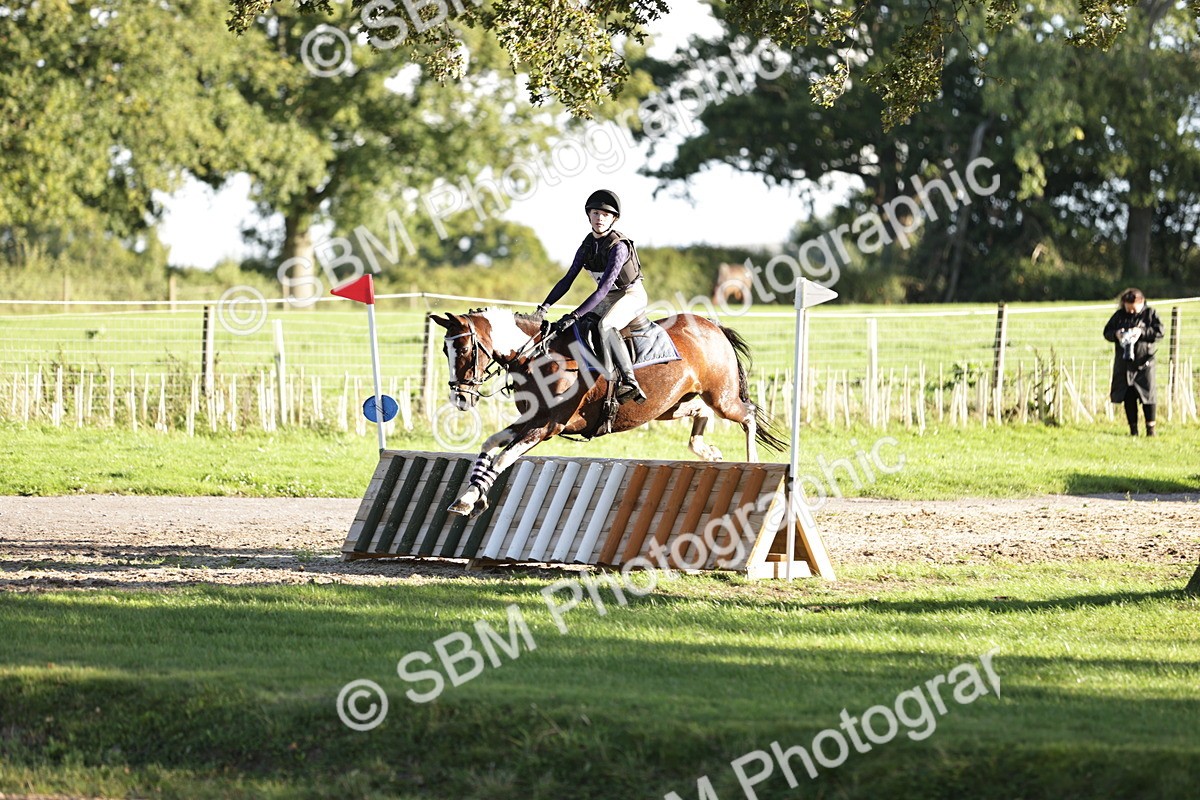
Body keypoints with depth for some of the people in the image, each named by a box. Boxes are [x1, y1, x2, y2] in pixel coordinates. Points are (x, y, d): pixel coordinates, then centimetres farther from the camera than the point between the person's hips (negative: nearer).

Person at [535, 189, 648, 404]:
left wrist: (575, 315, -40)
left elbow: (604, 287, -33)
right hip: (608, 299, 9)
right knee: (573, 329, -3)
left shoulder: (618, 246, -26)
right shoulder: (587, 245, -2)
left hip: (632, 295, -9)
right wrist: (545, 307, -11)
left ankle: (629, 382, -39)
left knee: (605, 326, -35)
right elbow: (568, 279, 1)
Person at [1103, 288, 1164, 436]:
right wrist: (1116, 335, -13)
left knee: (1147, 395, -4)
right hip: (1124, 362, 3)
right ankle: (1133, 428, 11)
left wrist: (1141, 332, -19)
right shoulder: (1119, 315, 7)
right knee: (1128, 397, 3)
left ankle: (1150, 427, 7)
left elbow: (1159, 332, -8)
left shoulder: (1150, 314, -1)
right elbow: (1107, 332, 9)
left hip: (1144, 362, -3)